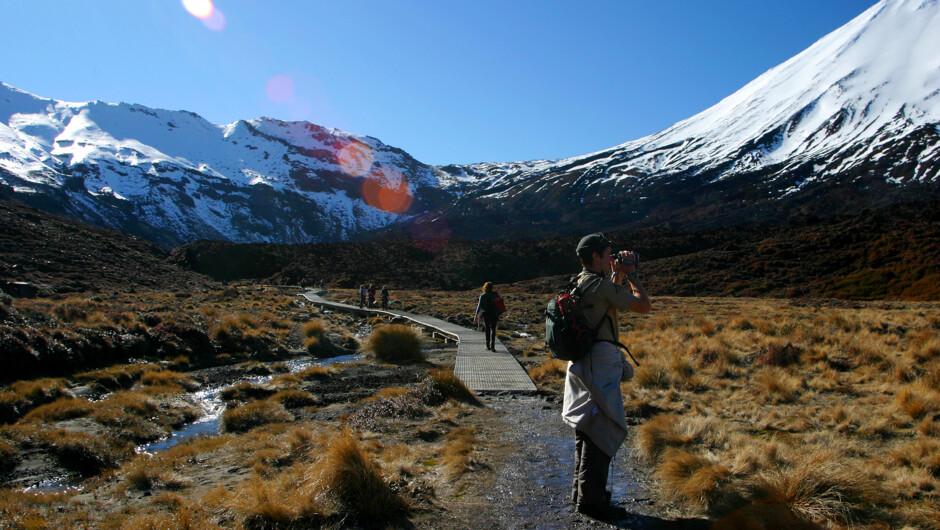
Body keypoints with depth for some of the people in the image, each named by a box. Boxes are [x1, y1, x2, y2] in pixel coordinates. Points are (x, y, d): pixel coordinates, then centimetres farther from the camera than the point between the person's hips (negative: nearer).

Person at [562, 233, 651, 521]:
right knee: (603, 428, -6)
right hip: (601, 361, -10)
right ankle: (592, 498, -2)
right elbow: (644, 306, -11)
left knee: (587, 425, 17)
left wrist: (618, 275, 21)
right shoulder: (602, 285, -16)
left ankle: (582, 489, 27)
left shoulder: (578, 284, 12)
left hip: (583, 362, 10)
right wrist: (631, 275, -1)